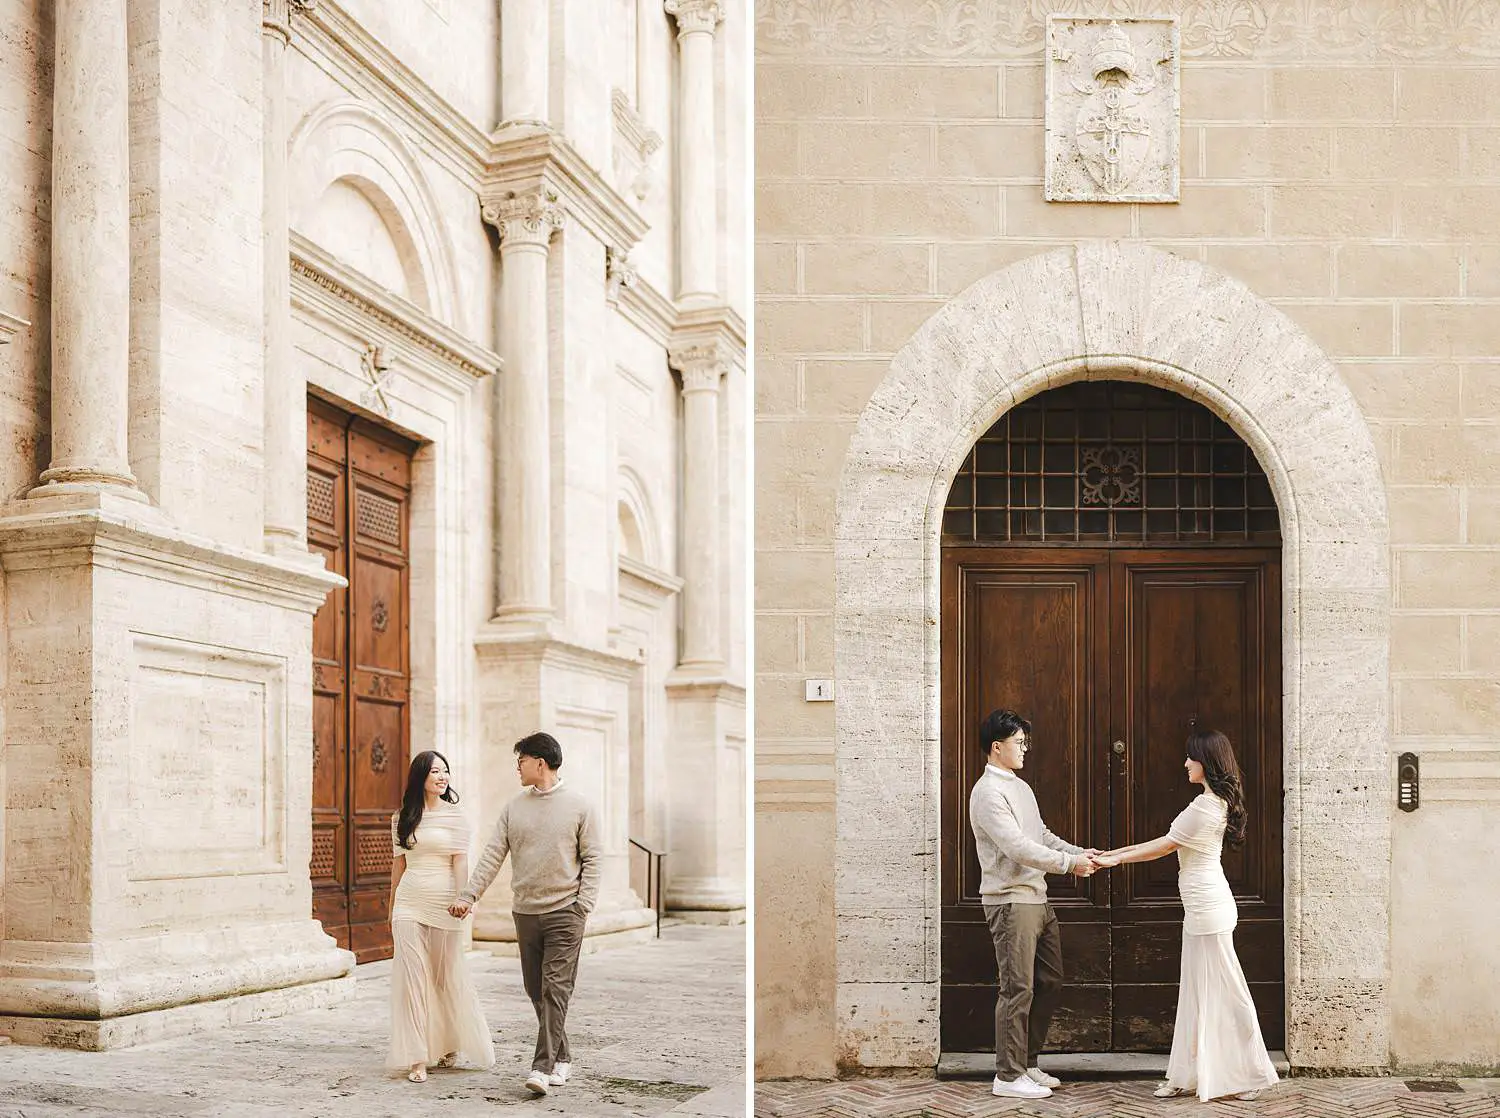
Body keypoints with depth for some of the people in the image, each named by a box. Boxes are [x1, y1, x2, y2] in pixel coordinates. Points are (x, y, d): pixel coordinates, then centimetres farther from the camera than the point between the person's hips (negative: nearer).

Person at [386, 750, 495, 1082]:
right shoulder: (403, 818, 8)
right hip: (409, 904, 2)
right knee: (412, 977, -4)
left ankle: (452, 1043, 29)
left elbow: (460, 861, -6)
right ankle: (417, 1059, -2)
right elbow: (398, 862, 14)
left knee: (449, 976, 6)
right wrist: (392, 906, 18)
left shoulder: (455, 816, 0)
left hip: (443, 903, -2)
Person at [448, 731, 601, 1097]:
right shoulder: (514, 808, 10)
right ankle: (561, 1057, 21)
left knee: (555, 989, -10)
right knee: (536, 991, 8)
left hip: (564, 910, -5)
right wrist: (468, 896, -4)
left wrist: (585, 903, -10)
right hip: (525, 911, 5)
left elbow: (590, 859, 0)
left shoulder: (578, 805, -1)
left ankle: (543, 1067, -13)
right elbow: (492, 856, 6)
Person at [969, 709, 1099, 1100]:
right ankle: (1008, 1076, 2)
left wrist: (1078, 852, 4)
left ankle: (1027, 1064, 22)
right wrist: (1069, 863, -18)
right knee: (1018, 989, -6)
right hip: (1010, 901, -10)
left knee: (1049, 982, 12)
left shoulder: (1020, 787, 16)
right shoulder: (988, 792, -14)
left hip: (1036, 898, 10)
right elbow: (1018, 847, -22)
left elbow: (1042, 835, 19)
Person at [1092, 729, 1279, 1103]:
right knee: (1198, 991, 12)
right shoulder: (1216, 802, 12)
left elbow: (1164, 846, -12)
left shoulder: (1205, 807, -20)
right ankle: (1190, 1075, 17)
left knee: (1220, 991, -1)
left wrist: (1118, 859, -2)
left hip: (1208, 909, -10)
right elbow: (1168, 841, 14)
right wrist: (1116, 852, 13)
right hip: (1202, 907, 10)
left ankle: (1251, 1075, 8)